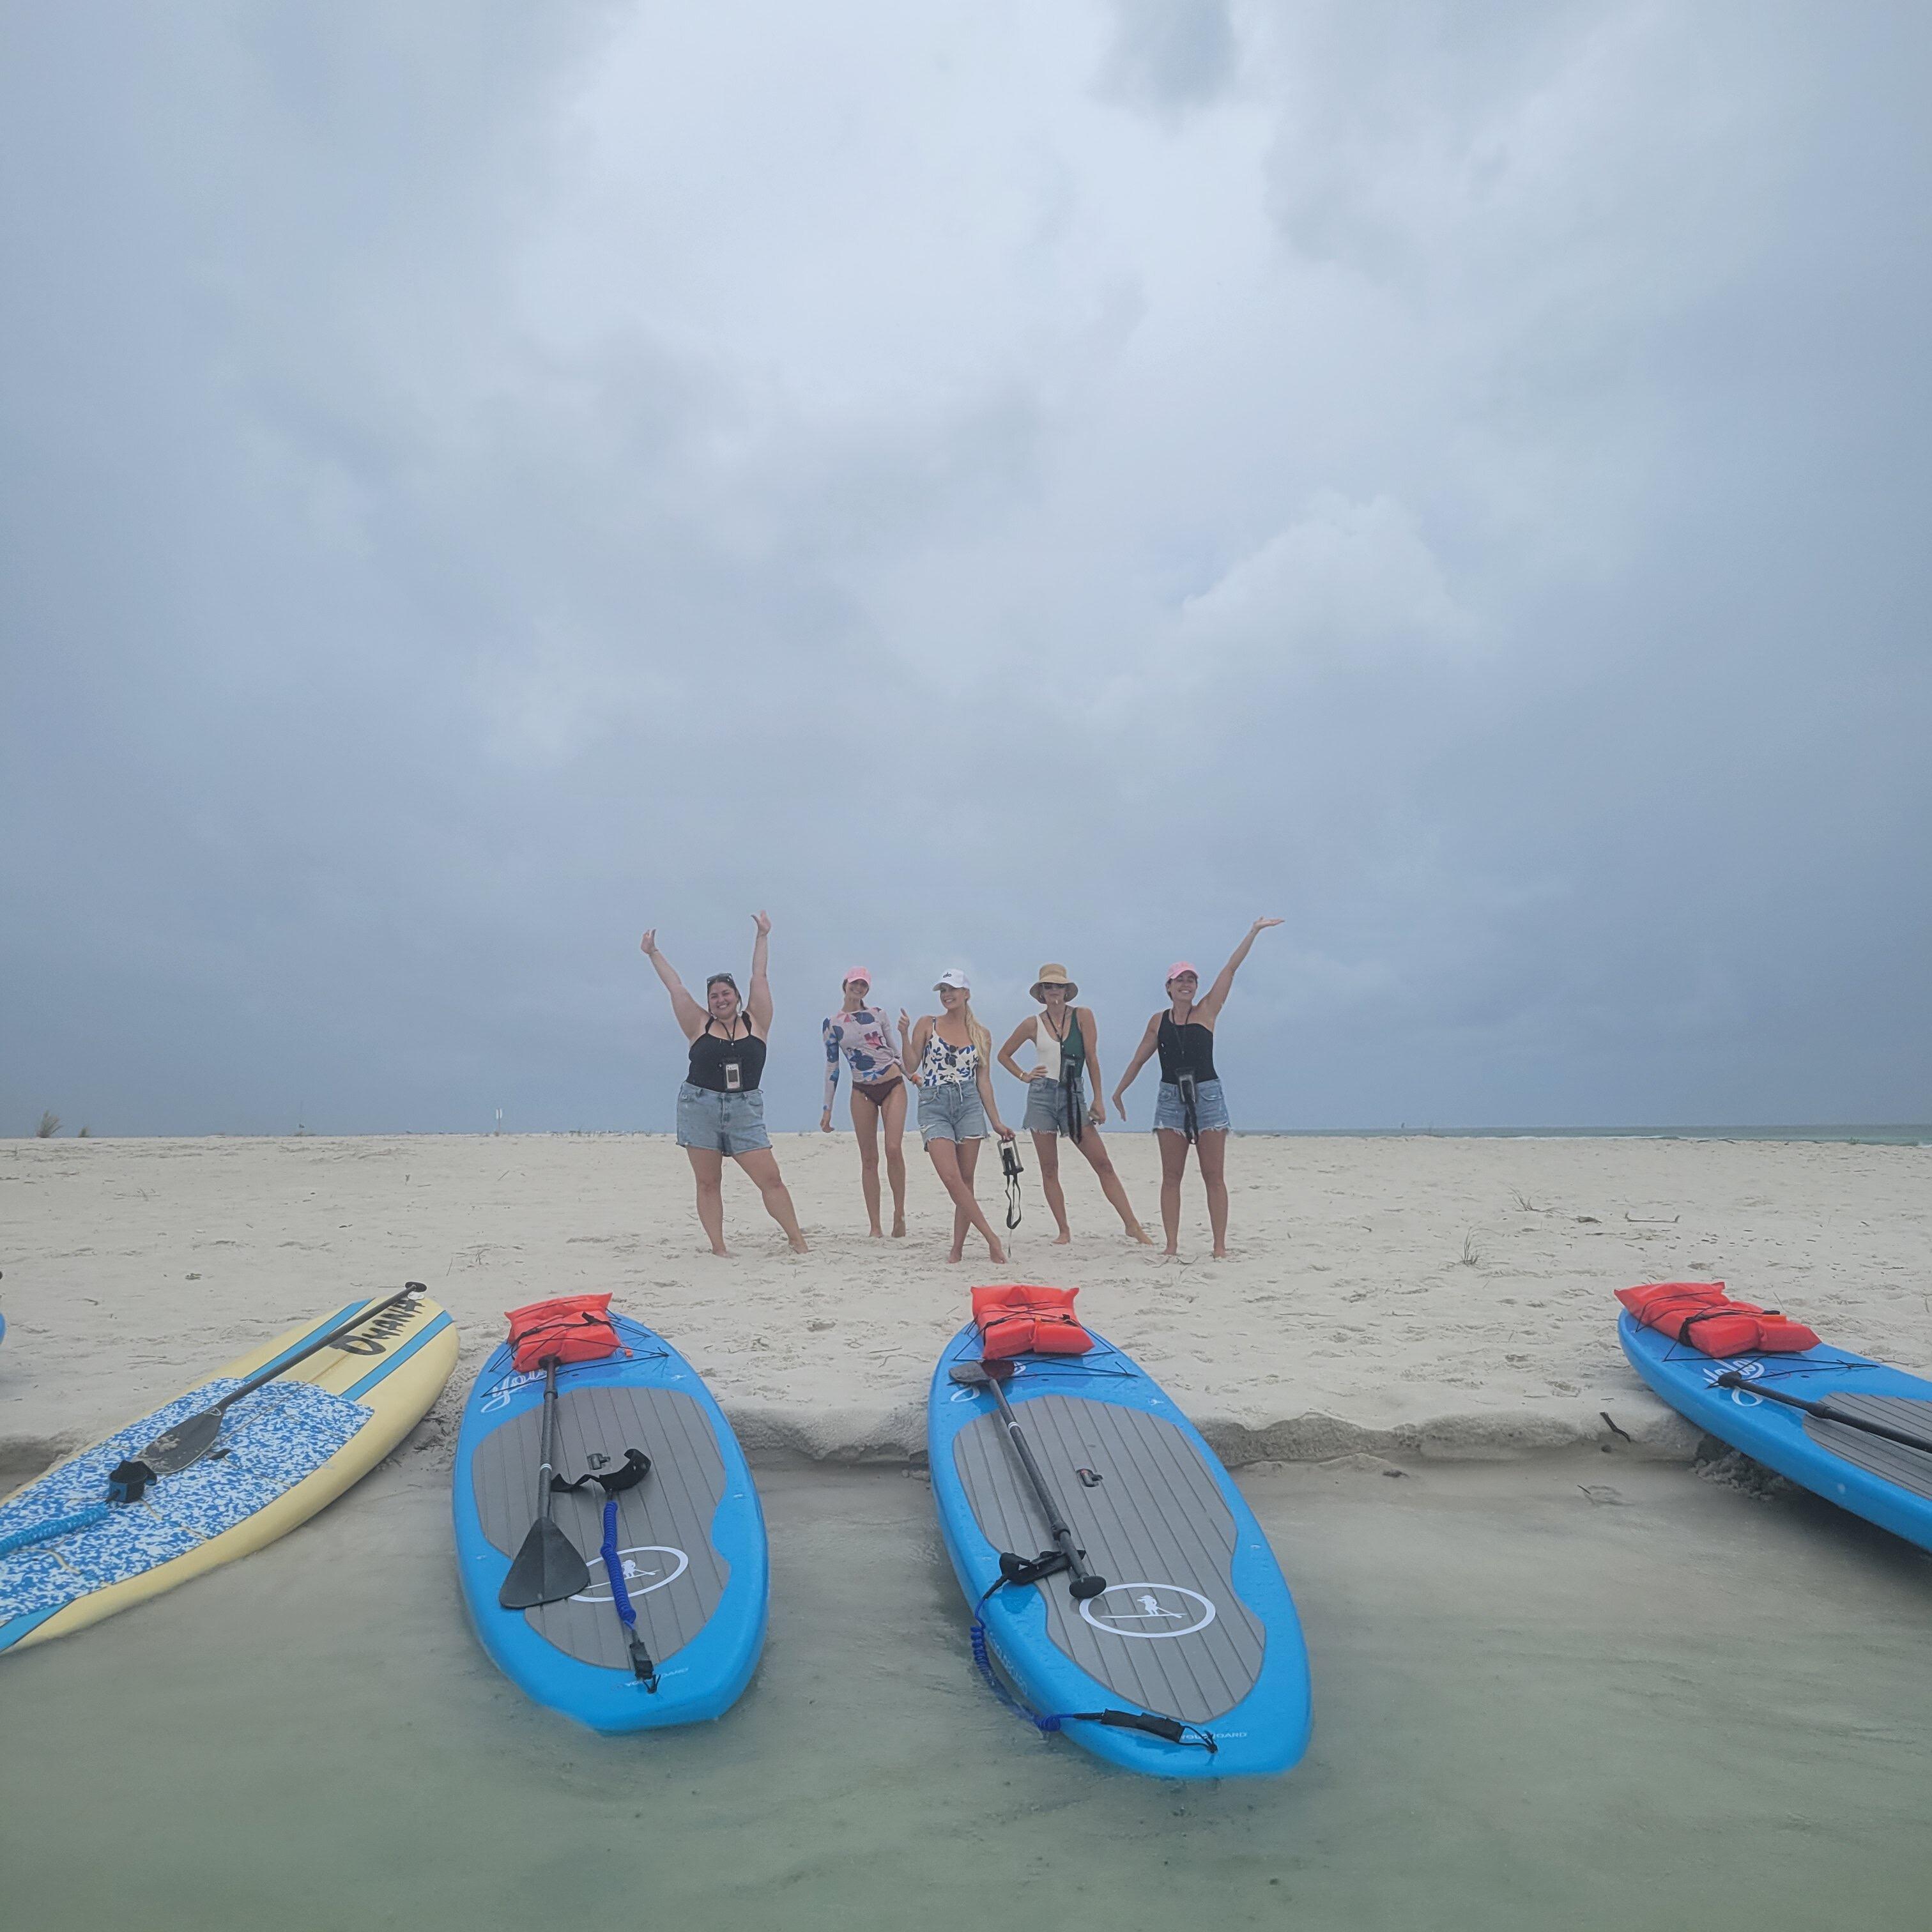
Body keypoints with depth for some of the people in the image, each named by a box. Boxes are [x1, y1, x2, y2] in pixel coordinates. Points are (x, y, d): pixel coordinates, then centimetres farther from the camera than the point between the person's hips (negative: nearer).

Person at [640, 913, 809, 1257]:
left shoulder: (755, 1022, 6)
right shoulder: (700, 1026, 7)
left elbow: (759, 978, 10)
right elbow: (675, 987, 12)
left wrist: (762, 938, 15)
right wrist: (653, 954, 17)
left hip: (745, 1112, -1)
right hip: (699, 1108, 1)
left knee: (770, 1178, -5)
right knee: (708, 1183, 3)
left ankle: (797, 1240, 1)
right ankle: (718, 1247, 9)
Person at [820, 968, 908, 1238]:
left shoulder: (877, 1014, 7)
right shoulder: (832, 1024, 6)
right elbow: (832, 1067, 8)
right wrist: (827, 1109, 7)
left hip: (893, 1086, 0)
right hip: (862, 1092, 0)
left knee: (894, 1150, -14)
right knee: (869, 1158, 1)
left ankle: (899, 1214, 0)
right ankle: (875, 1227, 6)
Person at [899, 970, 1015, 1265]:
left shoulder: (981, 1035, 9)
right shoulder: (927, 1025, 5)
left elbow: (983, 1080, 11)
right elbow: (911, 1067, 2)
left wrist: (996, 1122, 7)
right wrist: (905, 1036, -12)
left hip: (969, 1105, 2)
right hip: (933, 1105, -2)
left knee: (966, 1180, 1)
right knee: (951, 1177, -15)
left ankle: (958, 1248, 10)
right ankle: (992, 1237, -8)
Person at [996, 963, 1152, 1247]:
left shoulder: (1083, 1016, 1)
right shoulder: (1033, 1024, 5)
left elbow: (1092, 1059, -1)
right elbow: (1004, 1055, 18)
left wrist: (1099, 1099, -4)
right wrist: (1024, 1076, 5)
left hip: (1074, 1095, -1)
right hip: (1042, 1096, 1)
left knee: (1103, 1163, -7)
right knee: (1049, 1170, 2)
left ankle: (1132, 1225, -5)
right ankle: (1064, 1231, 11)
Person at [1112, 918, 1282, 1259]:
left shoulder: (1207, 1011, 3)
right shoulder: (1158, 1021, 9)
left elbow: (1231, 968, -2)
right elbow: (1139, 1059, 18)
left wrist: (1253, 932, -5)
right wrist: (1119, 1091, 23)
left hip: (1208, 1095, -2)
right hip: (1170, 1097, 2)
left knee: (1214, 1176, -1)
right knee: (1171, 1176, 1)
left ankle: (1220, 1246, 2)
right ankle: (1172, 1246, 4)